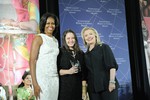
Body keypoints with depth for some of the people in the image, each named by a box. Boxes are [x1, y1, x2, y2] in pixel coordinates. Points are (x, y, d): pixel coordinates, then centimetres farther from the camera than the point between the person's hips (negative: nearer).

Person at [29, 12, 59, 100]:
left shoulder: (55, 40, 15)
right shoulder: (39, 38, -4)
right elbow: (32, 61, -10)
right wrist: (35, 83, -17)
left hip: (55, 78, 6)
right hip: (42, 78, -6)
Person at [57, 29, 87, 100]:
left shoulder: (81, 53, 12)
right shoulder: (60, 52, -1)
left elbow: (83, 72, 11)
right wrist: (68, 71, -18)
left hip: (77, 87, 4)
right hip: (64, 87, -3)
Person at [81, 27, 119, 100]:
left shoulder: (104, 47, 2)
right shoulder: (86, 54, 15)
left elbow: (112, 65, -6)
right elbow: (87, 72, 15)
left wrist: (112, 81, -17)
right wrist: (85, 88, 8)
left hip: (107, 85, -4)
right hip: (93, 88, 4)